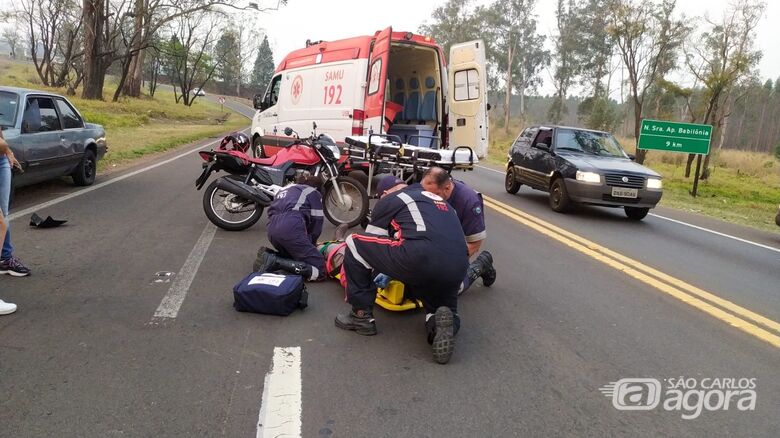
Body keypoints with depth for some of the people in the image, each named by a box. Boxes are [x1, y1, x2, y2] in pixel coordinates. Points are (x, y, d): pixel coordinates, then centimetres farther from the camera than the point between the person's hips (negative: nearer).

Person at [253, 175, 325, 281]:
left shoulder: (284, 189, 38)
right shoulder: (314, 193, 20)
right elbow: (317, 221, 12)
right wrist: (310, 243, 28)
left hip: (271, 229, 7)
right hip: (291, 229, -7)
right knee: (319, 271, -7)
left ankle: (268, 255, 4)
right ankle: (276, 262, -19)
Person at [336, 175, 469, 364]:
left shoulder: (387, 201, 18)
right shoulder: (438, 198, 35)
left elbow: (371, 241, 25)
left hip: (421, 257, -5)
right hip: (457, 269, 6)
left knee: (355, 243, 13)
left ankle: (362, 315, 16)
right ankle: (446, 321, -4)